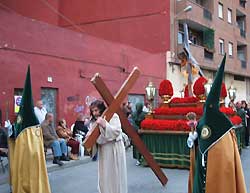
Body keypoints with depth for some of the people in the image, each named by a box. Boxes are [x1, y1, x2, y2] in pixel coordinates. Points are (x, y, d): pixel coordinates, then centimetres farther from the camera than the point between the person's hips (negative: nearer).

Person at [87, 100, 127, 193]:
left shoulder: (113, 116, -8)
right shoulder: (94, 121, 10)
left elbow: (117, 131, -19)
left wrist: (104, 125, -28)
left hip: (114, 149, -5)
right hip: (103, 150, 6)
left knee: (115, 175, 0)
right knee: (104, 176, 9)